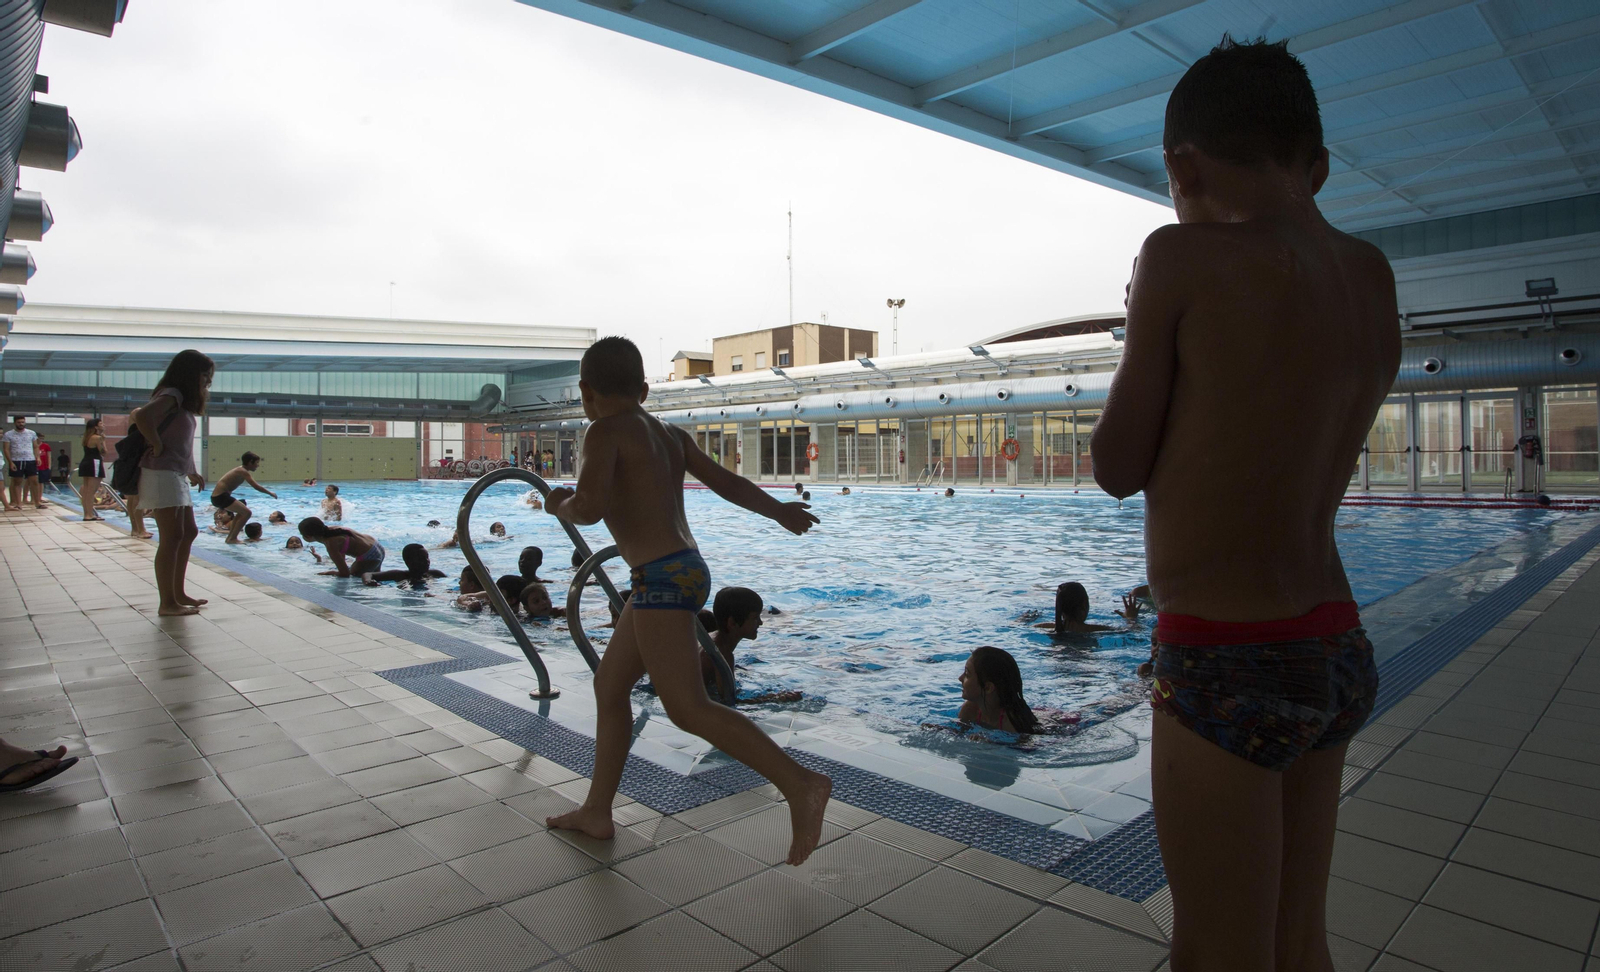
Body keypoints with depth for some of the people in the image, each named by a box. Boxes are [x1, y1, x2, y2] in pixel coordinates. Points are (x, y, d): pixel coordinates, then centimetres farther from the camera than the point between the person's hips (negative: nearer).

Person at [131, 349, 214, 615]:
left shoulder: (182, 402, 18)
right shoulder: (171, 395, -11)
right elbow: (143, 416, -30)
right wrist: (157, 446, -18)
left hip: (177, 476, 10)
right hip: (162, 474, -10)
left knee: (188, 533, 15)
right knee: (172, 537, -10)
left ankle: (178, 593, 24)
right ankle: (168, 603, -7)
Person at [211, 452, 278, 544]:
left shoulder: (240, 469, 15)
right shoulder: (243, 471, -13)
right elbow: (255, 486, -20)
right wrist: (270, 493, -11)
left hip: (217, 496, 10)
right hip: (221, 496, -10)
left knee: (241, 511, 27)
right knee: (247, 512, -13)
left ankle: (230, 537, 30)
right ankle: (232, 539, -9)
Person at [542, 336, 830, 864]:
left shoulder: (605, 431, -7)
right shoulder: (670, 434, 16)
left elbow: (590, 508, -19)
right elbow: (725, 481, 13)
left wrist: (559, 505, 1)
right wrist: (777, 510, 13)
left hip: (662, 579, -10)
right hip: (687, 570, 10)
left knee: (688, 708, -11)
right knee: (608, 685, 18)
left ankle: (800, 785, -15)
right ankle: (597, 811, 28)